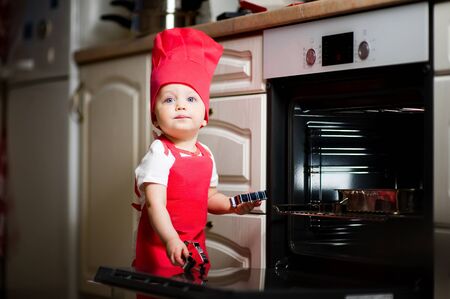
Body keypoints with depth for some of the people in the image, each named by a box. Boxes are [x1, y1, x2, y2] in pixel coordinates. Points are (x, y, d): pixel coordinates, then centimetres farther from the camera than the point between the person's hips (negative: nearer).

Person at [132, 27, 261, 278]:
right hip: (160, 254, -7)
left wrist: (233, 205, 3)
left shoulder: (206, 156, 7)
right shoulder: (160, 154, -16)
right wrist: (171, 241, -36)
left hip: (194, 250, 7)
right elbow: (155, 205, -24)